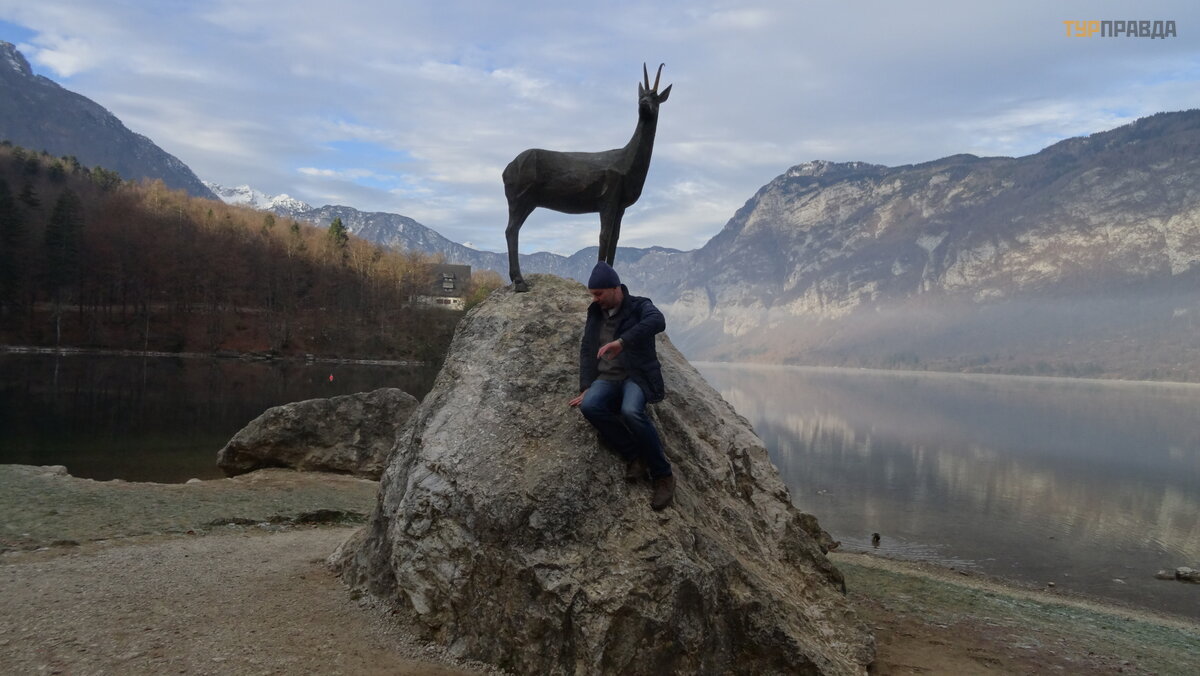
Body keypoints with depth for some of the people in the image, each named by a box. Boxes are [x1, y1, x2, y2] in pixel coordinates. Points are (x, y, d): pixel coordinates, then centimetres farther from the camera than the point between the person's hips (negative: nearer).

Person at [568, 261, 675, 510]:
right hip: (607, 378, 5)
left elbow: (657, 321, -28)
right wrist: (586, 387, 2)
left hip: (636, 375, -5)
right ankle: (634, 455, -15)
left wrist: (622, 341, -36)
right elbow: (587, 350, 14)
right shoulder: (595, 313, 13)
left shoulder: (639, 306, -5)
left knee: (631, 411, -37)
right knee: (588, 406, -30)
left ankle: (663, 475, -21)